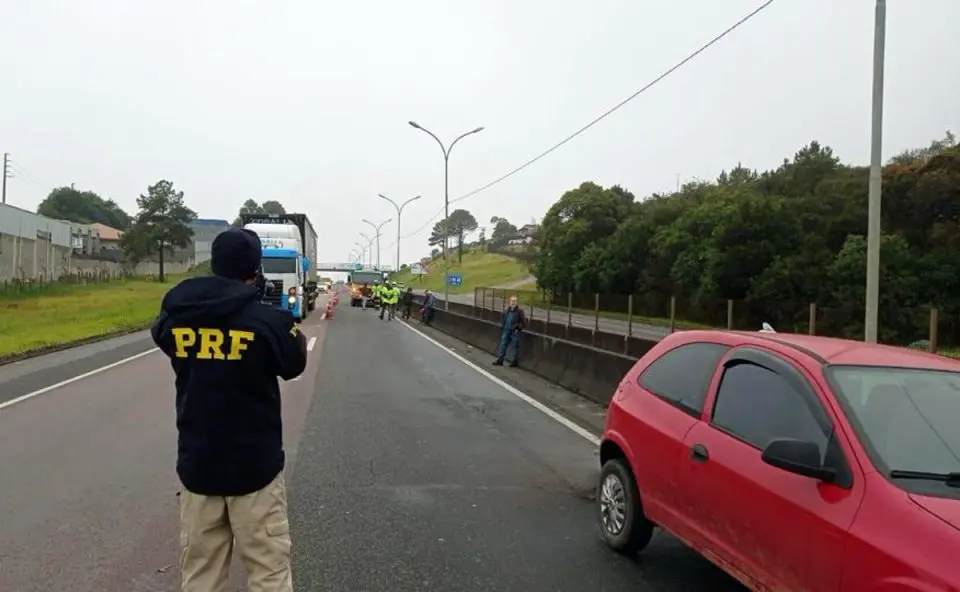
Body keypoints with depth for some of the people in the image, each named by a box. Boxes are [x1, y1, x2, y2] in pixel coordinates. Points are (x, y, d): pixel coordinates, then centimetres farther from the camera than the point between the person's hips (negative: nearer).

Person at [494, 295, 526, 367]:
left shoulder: (520, 311, -10)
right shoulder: (507, 311, 9)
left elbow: (524, 322, -10)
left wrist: (518, 328, -19)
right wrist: (503, 330, 18)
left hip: (515, 332, -6)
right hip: (506, 331, 6)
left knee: (515, 347, 4)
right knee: (503, 345, 8)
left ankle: (515, 362, 14)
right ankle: (500, 360, 15)